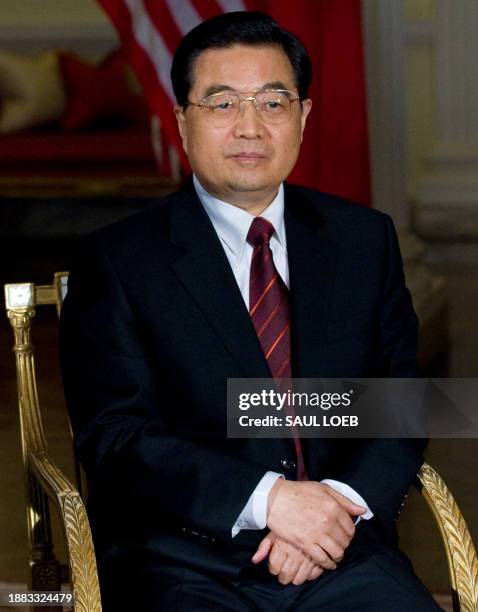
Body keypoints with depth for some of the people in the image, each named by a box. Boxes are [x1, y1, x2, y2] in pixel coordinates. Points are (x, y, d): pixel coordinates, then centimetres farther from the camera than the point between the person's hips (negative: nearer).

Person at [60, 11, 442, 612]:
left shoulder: (364, 239, 13)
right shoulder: (115, 262, 2)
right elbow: (114, 438, -6)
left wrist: (341, 502, -10)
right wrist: (268, 498, -17)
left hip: (344, 558, 3)